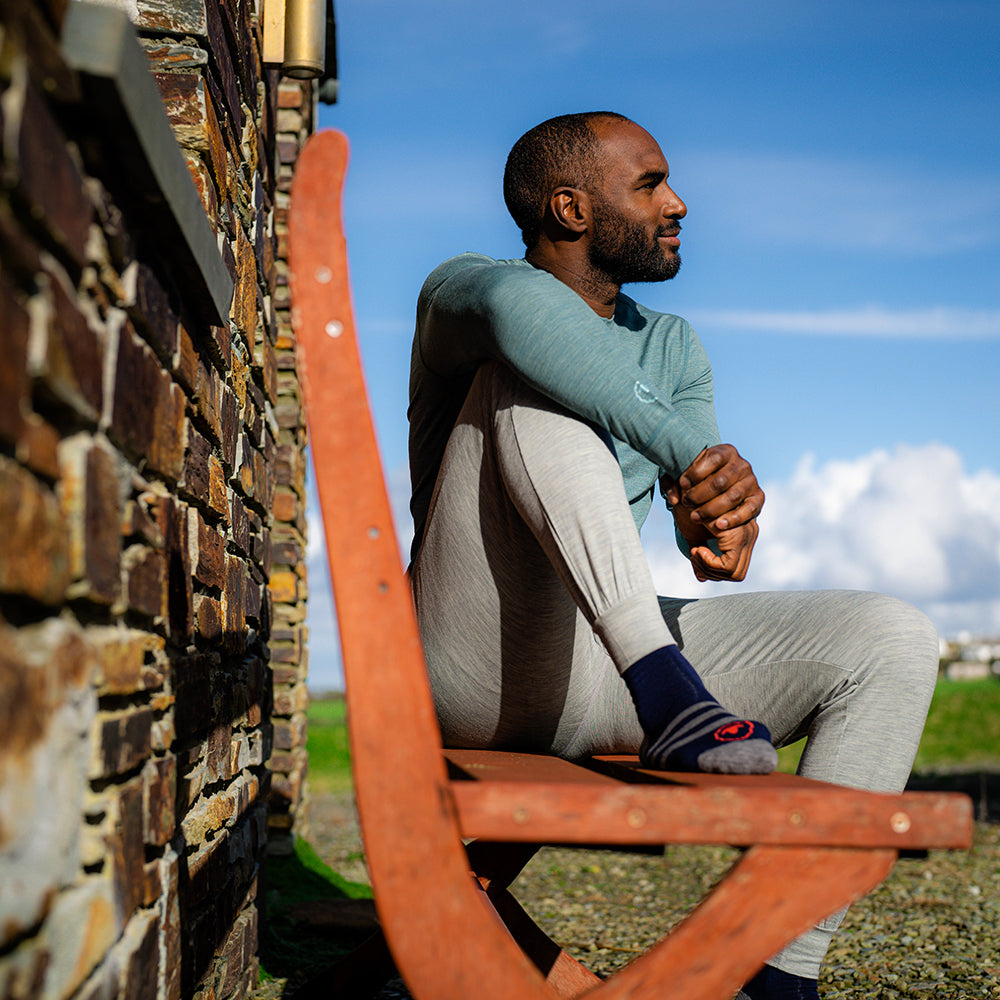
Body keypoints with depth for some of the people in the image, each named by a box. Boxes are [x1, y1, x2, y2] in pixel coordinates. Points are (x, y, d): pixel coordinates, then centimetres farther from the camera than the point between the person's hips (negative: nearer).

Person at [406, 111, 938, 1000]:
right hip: (482, 662, -5)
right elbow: (516, 305, -29)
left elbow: (698, 508, 2)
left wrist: (724, 528, -23)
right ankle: (668, 694, -38)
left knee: (893, 641, -10)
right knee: (534, 374, -25)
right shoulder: (461, 290, 0)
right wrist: (692, 450, -34)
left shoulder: (673, 349, 18)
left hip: (600, 676, 6)